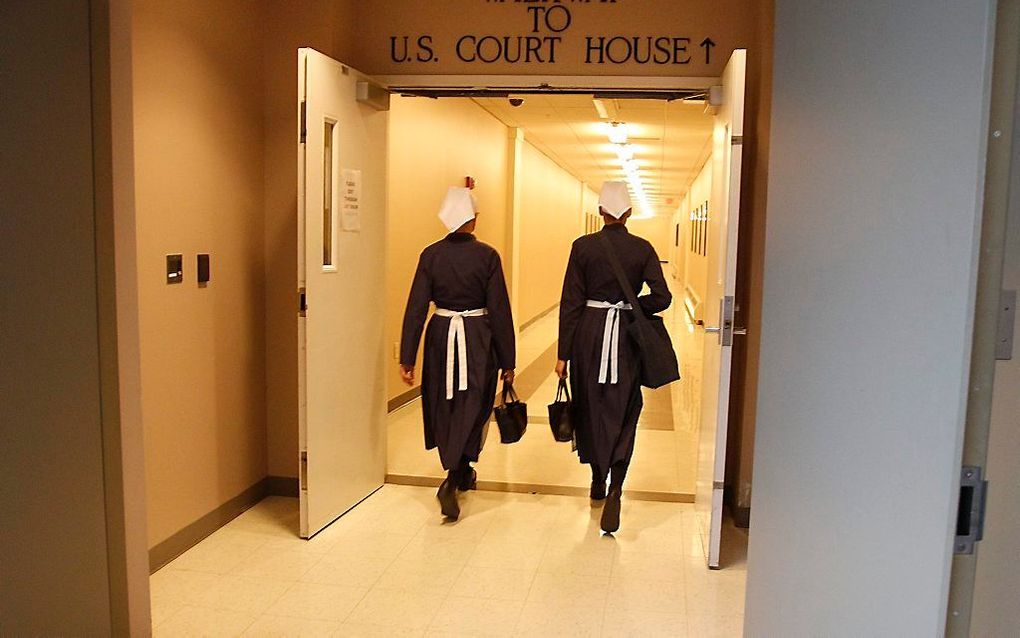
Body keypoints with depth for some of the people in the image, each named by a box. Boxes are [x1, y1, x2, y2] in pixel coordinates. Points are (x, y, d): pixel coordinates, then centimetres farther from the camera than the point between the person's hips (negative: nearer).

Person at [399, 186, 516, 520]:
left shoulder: (430, 255, -3)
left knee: (445, 407, 19)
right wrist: (507, 361, -2)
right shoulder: (487, 256, -10)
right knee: (471, 409, 7)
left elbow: (416, 308, -5)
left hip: (440, 336, 3)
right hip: (477, 340, -3)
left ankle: (463, 472, 35)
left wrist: (407, 358, 0)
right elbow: (499, 311, -9)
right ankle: (452, 479, -8)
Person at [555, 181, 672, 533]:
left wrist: (563, 354, -2)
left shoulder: (583, 246, -4)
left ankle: (598, 479, 33)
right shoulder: (642, 249, -2)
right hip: (627, 334, 0)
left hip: (588, 333, 0)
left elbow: (571, 302, -5)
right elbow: (662, 298, -8)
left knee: (590, 407, 16)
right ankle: (615, 487, -11)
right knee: (622, 412, 7)